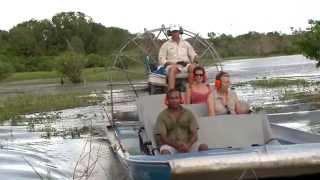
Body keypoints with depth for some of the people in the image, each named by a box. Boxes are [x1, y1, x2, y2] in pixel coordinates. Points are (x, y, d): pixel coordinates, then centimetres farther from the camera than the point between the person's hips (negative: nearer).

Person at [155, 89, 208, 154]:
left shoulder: (188, 114, 8)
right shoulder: (162, 116, 1)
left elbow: (194, 135, 2)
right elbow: (163, 138, -6)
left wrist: (188, 145, -20)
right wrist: (177, 145, -24)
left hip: (188, 144, 3)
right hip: (170, 145, -2)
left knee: (204, 147, -24)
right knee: (165, 152, -37)